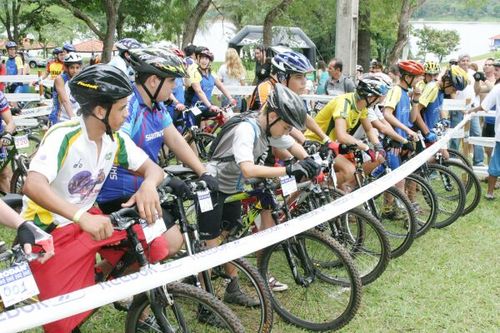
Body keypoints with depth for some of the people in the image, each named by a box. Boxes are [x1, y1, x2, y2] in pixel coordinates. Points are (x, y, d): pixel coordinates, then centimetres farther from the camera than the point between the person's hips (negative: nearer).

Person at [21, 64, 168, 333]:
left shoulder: (116, 139, -2)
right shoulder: (63, 137, -23)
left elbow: (153, 168, -2)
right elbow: (33, 185, -36)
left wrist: (149, 185, -28)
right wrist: (82, 217, -51)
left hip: (86, 221, 6)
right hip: (48, 231, -6)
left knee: (154, 247, -13)